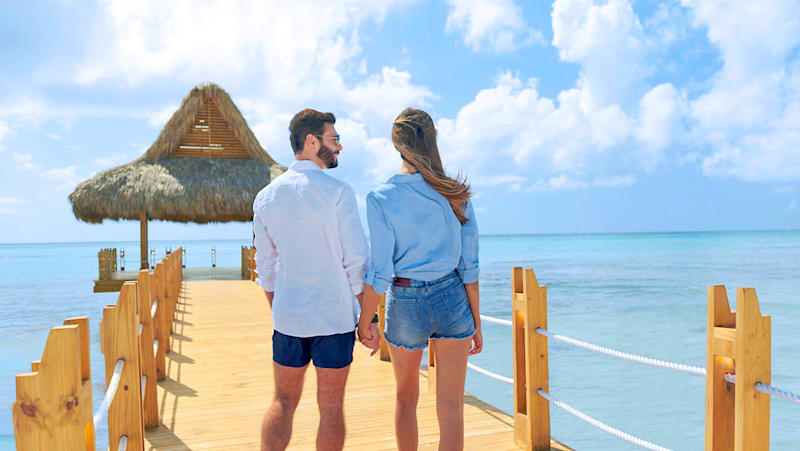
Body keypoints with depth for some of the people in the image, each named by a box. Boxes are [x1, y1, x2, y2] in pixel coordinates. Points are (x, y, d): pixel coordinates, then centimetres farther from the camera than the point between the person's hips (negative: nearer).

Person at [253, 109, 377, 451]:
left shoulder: (265, 197, 5)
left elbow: (266, 268, 11)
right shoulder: (337, 192, -11)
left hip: (287, 318, 4)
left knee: (283, 402, 16)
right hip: (335, 318, -4)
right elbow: (357, 262, -12)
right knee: (331, 408, 9)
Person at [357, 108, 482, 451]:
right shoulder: (456, 195, -3)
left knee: (406, 397, 23)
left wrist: (364, 320, 1)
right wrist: (476, 322, 7)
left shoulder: (381, 198, -11)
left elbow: (379, 272, -12)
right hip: (452, 299, 2)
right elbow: (469, 265, -2)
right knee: (450, 408, 8)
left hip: (405, 305, -1)